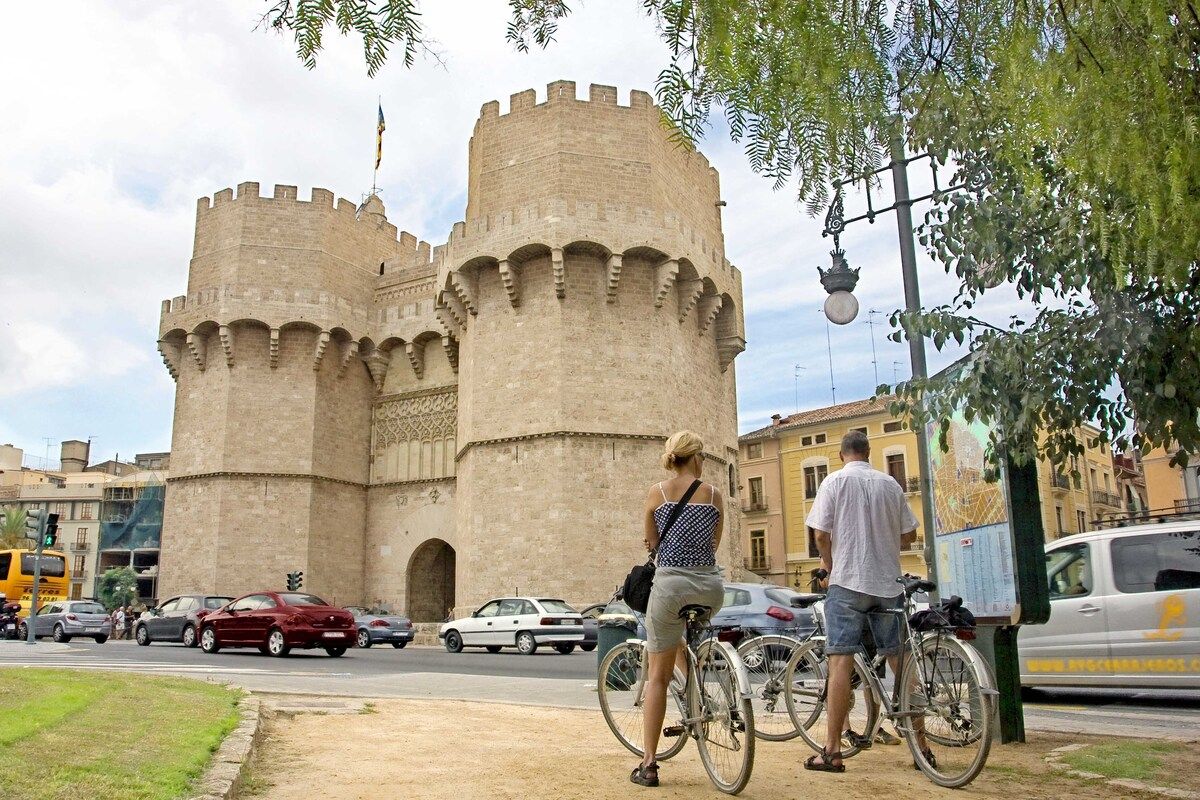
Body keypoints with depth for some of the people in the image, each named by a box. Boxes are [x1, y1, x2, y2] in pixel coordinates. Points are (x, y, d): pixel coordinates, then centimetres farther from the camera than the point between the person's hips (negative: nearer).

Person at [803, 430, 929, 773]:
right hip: (888, 583, 4)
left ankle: (832, 751, -5)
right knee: (901, 663, 11)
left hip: (848, 581, -4)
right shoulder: (890, 483, 8)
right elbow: (909, 535, 11)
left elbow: (820, 534, -7)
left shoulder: (834, 481, -3)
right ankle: (921, 744, 17)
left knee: (840, 663, -5)